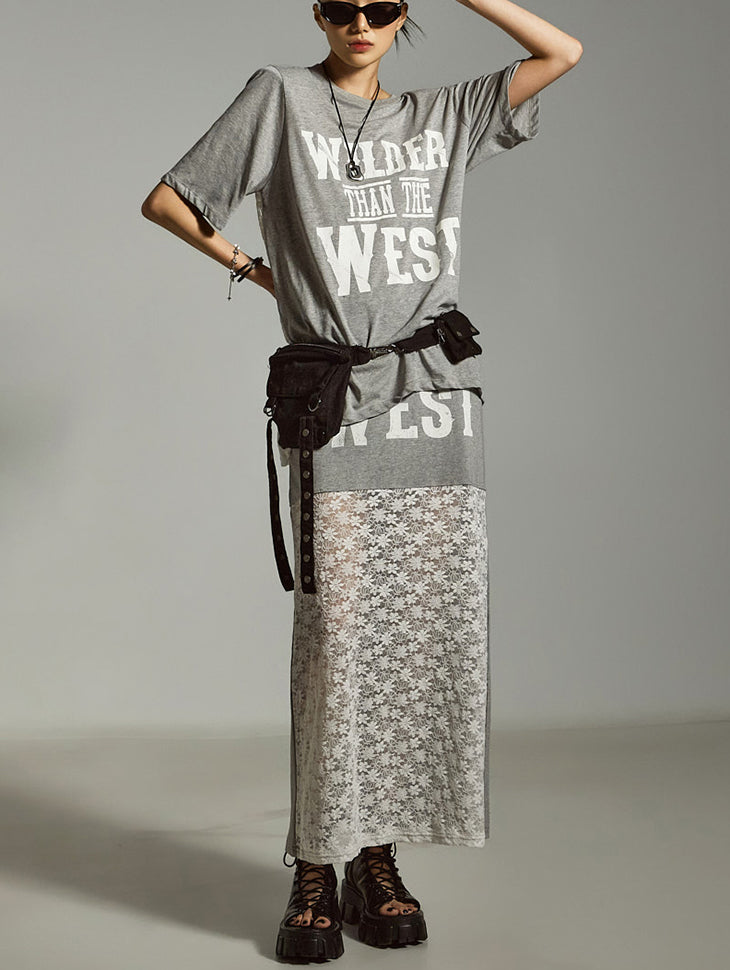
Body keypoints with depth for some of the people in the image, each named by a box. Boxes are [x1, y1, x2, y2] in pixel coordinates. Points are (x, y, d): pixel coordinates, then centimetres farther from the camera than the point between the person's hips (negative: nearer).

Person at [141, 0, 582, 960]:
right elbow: (164, 201, 7)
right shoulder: (282, 97, 8)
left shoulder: (441, 116, 18)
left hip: (439, 405, 4)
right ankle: (315, 871, 3)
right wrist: (249, 266, 13)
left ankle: (378, 857, 11)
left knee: (431, 635, 0)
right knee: (339, 637, -8)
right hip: (337, 406, -3)